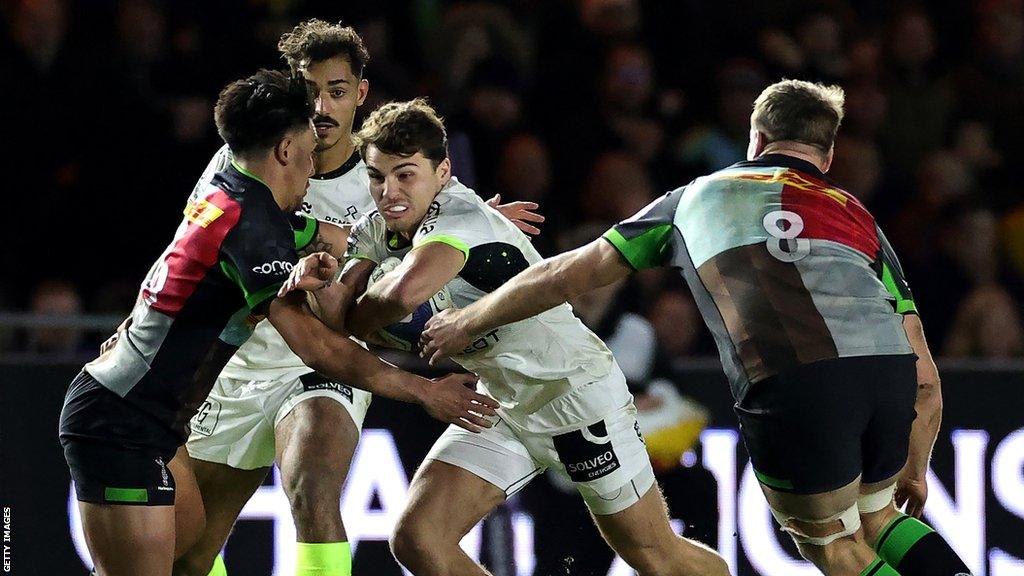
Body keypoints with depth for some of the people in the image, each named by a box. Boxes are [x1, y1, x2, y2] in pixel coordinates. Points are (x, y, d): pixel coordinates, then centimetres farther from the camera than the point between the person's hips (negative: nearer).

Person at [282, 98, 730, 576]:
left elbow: (407, 290, -44)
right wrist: (323, 284, -33)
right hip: (502, 407, 7)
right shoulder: (375, 231, -1)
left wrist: (356, 325, -23)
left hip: (576, 393, -7)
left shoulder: (460, 213, -26)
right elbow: (340, 320, -11)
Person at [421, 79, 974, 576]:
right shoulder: (859, 218, 31)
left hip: (790, 388, -3)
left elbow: (568, 273, 31)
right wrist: (913, 470, 40)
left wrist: (467, 321, 44)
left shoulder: (698, 196, 28)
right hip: (885, 368, 3)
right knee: (874, 516, 29)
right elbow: (925, 379, 26)